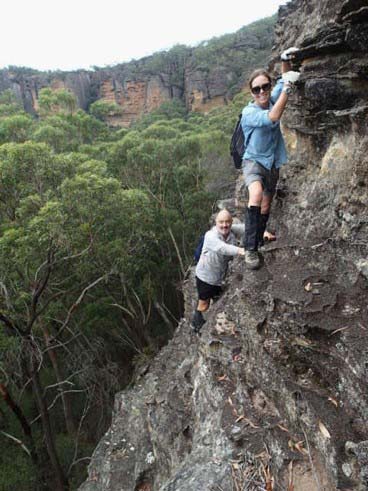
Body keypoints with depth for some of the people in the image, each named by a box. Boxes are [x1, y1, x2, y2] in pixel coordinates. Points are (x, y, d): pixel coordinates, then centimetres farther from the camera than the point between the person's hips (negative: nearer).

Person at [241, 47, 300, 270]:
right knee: (256, 196, -35)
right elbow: (272, 118, -32)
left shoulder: (272, 100, 0)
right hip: (253, 160, -6)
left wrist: (286, 61, -6)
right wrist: (288, 87, -29)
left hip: (272, 163, 7)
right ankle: (250, 248, -30)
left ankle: (258, 243, 31)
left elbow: (283, 82, 13)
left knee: (265, 207, 13)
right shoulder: (248, 112, -18)